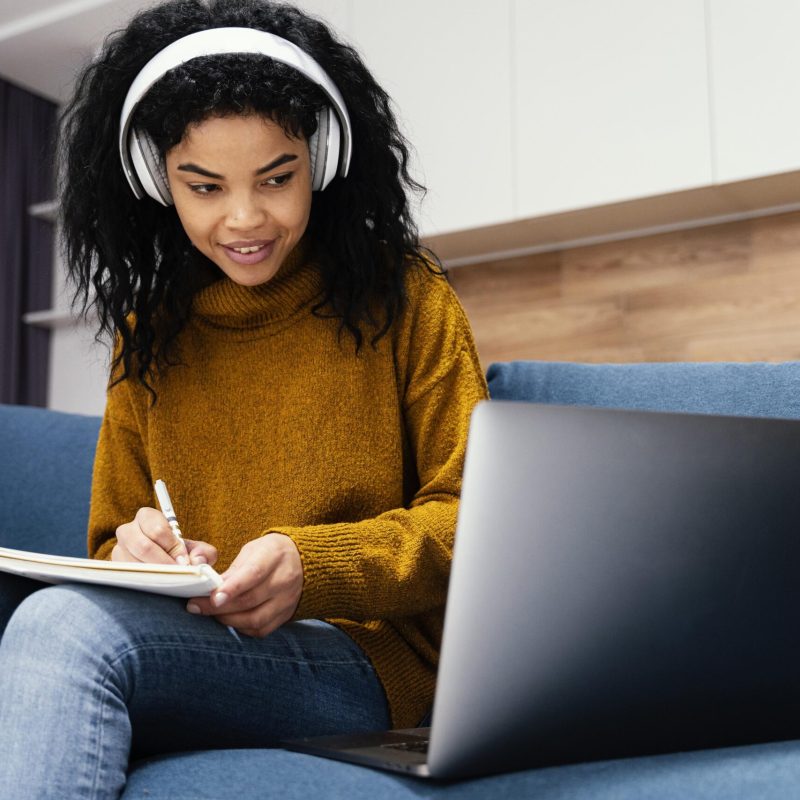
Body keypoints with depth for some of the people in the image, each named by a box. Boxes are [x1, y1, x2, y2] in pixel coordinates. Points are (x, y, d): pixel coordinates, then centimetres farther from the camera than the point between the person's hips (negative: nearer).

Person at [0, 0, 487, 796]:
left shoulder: (403, 297, 4)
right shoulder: (147, 329, 15)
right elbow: (112, 542, 18)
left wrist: (308, 566, -18)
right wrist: (136, 554, -8)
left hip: (363, 662, -4)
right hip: (183, 647, 4)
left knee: (66, 626, -32)